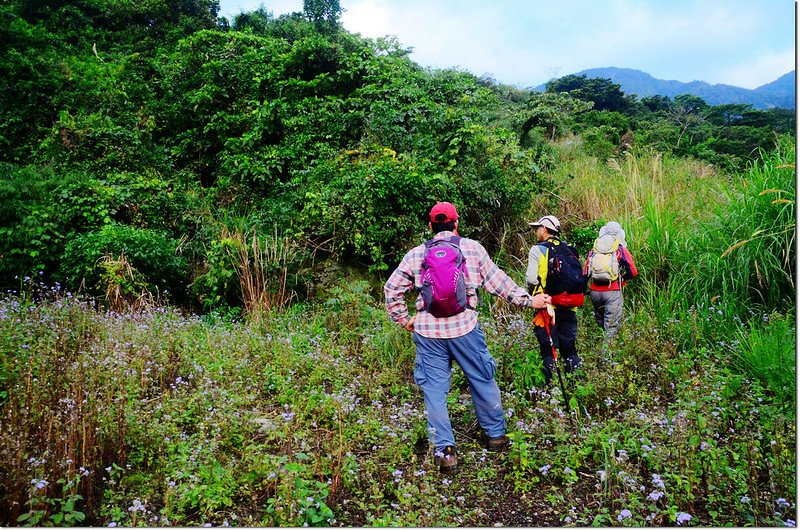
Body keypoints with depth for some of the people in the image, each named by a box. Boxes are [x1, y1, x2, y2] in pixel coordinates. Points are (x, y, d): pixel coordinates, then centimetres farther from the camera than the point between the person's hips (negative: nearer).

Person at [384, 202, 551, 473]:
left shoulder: (415, 254, 6)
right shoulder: (472, 247, 2)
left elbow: (391, 289, 7)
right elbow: (497, 281, 4)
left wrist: (403, 319, 17)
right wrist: (528, 300, 12)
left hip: (427, 331, 1)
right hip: (464, 328, 0)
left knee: (434, 390, 9)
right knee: (483, 380, 16)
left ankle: (444, 450, 9)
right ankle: (496, 435, 31)